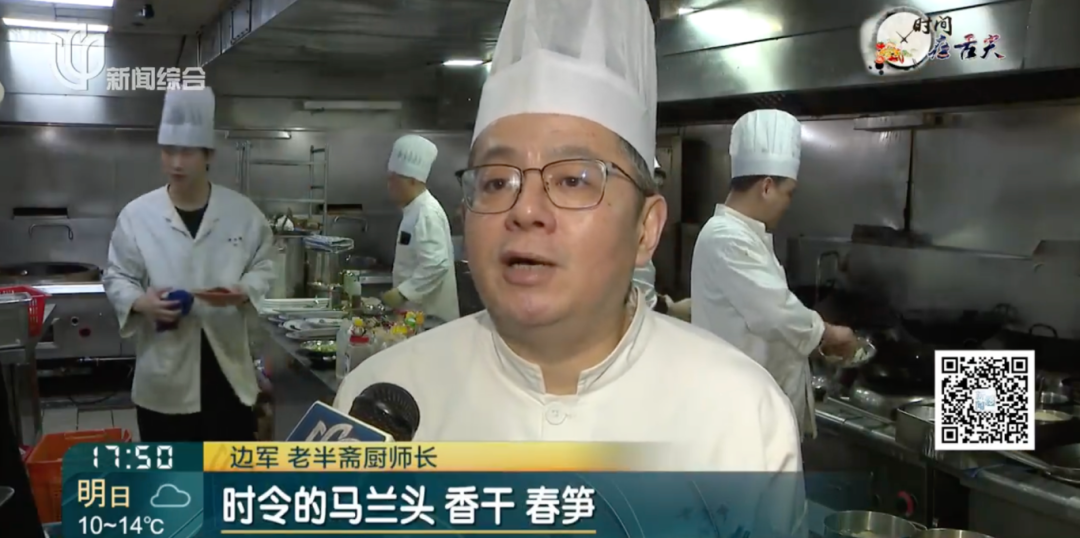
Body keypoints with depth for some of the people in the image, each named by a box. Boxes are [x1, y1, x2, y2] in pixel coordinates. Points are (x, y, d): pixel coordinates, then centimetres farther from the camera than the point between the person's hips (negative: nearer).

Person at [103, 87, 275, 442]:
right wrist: (140, 302, -17)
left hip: (227, 367, 1)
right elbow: (117, 277, 3)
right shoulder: (137, 214, -4)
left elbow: (263, 267, 5)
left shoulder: (242, 212, -3)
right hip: (164, 375, 0)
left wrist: (244, 291, -16)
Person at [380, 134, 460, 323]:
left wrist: (401, 293, -25)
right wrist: (399, 293, 17)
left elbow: (436, 265, -27)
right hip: (417, 308, 10)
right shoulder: (415, 210, 13)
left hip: (431, 313, -9)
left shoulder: (427, 213, -19)